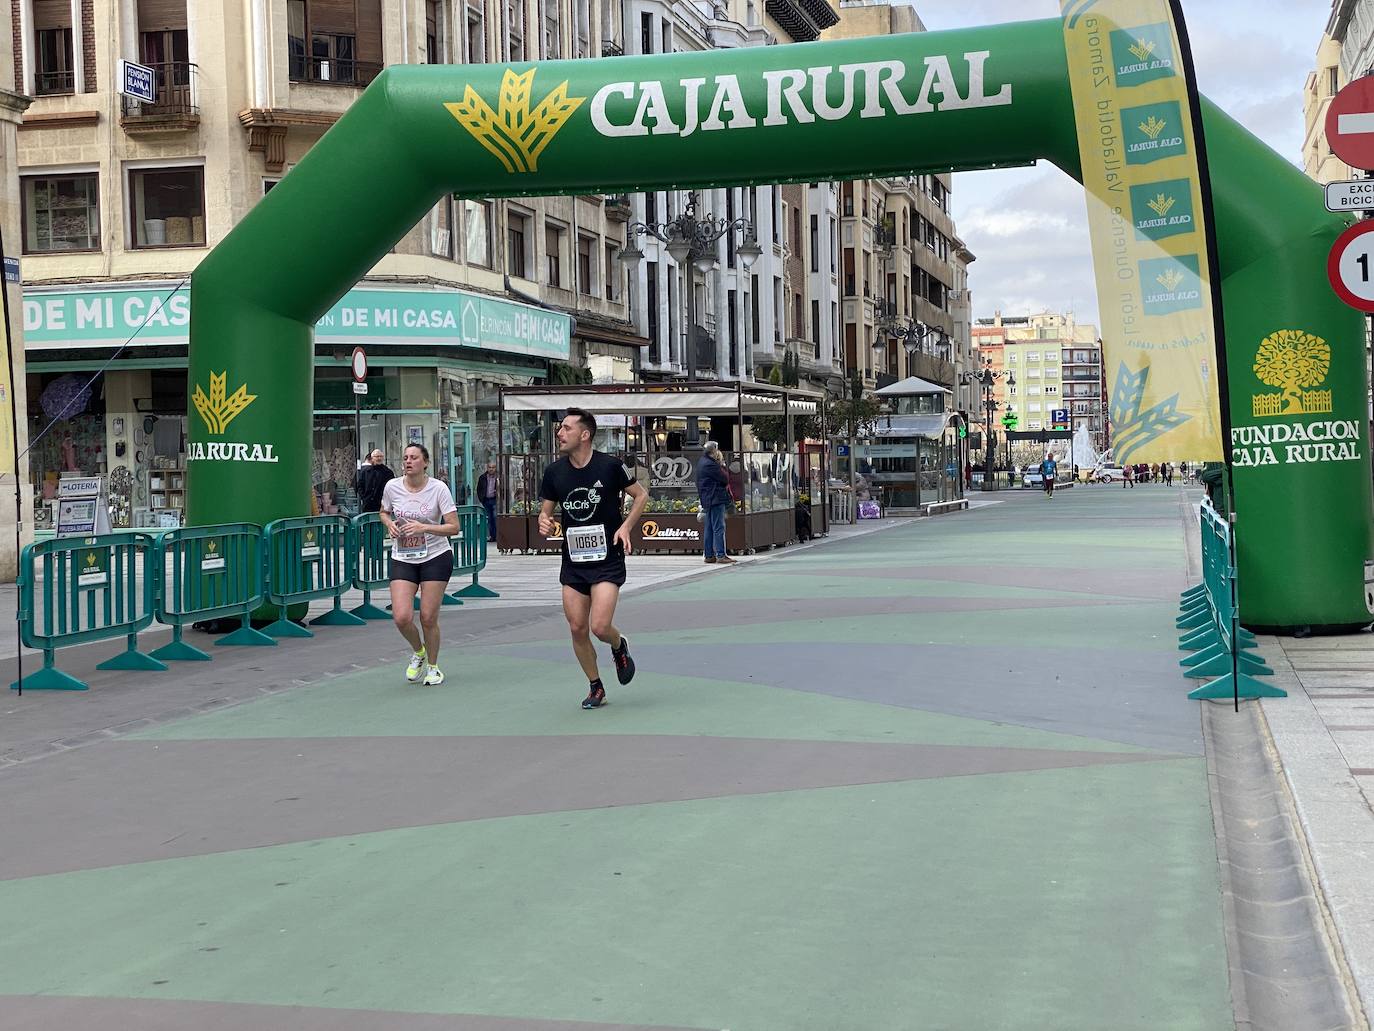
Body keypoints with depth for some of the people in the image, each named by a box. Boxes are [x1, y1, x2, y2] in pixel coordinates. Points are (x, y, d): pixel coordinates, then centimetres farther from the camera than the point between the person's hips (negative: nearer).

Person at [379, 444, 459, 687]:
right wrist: (390, 524, -4)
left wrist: (424, 527, -25)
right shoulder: (392, 487, -2)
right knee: (401, 617, -11)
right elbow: (384, 512, 18)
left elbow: (454, 527, -12)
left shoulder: (438, 488, -11)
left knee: (428, 618, -2)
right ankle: (418, 652, 22)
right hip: (402, 559, 2)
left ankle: (433, 666, 22)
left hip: (436, 557, -2)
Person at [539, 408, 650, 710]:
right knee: (577, 629, 4)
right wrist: (544, 523, -11)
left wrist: (626, 527, -11)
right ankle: (595, 687, 23)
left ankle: (619, 646, 23)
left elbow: (641, 495, 2)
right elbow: (546, 510, 12)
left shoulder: (609, 465, -10)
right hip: (573, 563, 4)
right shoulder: (554, 472, 1)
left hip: (607, 561, -4)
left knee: (600, 627, -14)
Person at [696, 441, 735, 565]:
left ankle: (709, 555, 14)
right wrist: (722, 465, -2)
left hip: (707, 499, 10)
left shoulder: (702, 462, 16)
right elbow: (725, 479, -13)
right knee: (719, 527, -10)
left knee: (709, 528, 11)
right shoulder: (710, 464, -17)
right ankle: (721, 555, -12)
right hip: (716, 499, -10)